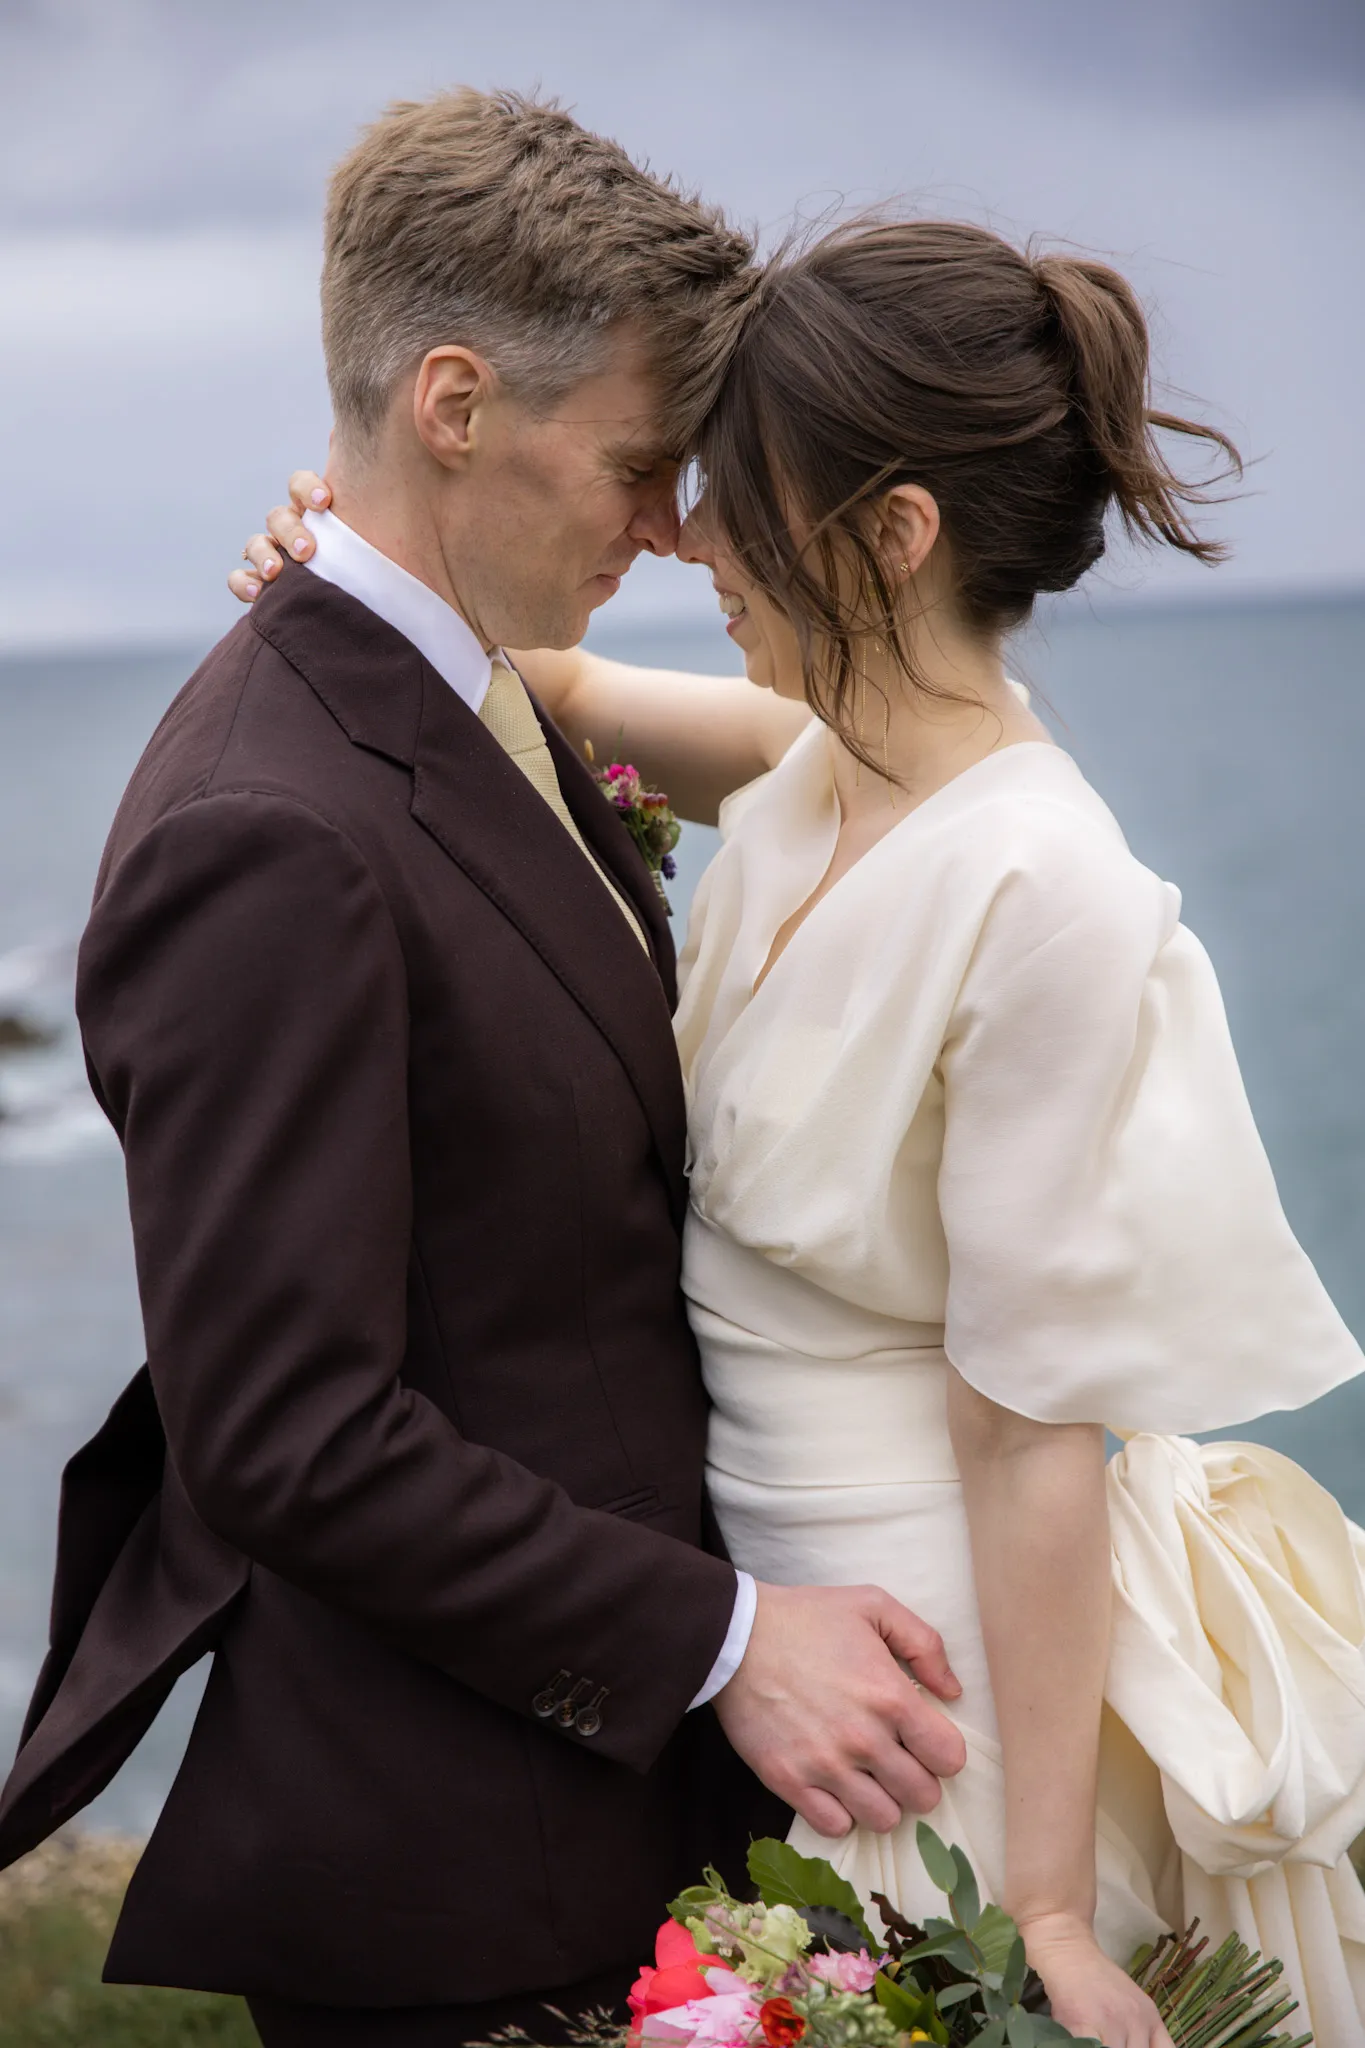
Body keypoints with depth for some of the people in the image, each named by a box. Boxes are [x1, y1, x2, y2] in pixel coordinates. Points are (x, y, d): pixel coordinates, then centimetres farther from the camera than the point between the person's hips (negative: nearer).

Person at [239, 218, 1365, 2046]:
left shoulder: (1038, 897, -26)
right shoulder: (820, 765, -2)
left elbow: (1032, 1442, -23)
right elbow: (560, 681, 18)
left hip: (947, 1670, -8)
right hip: (760, 1609, 8)